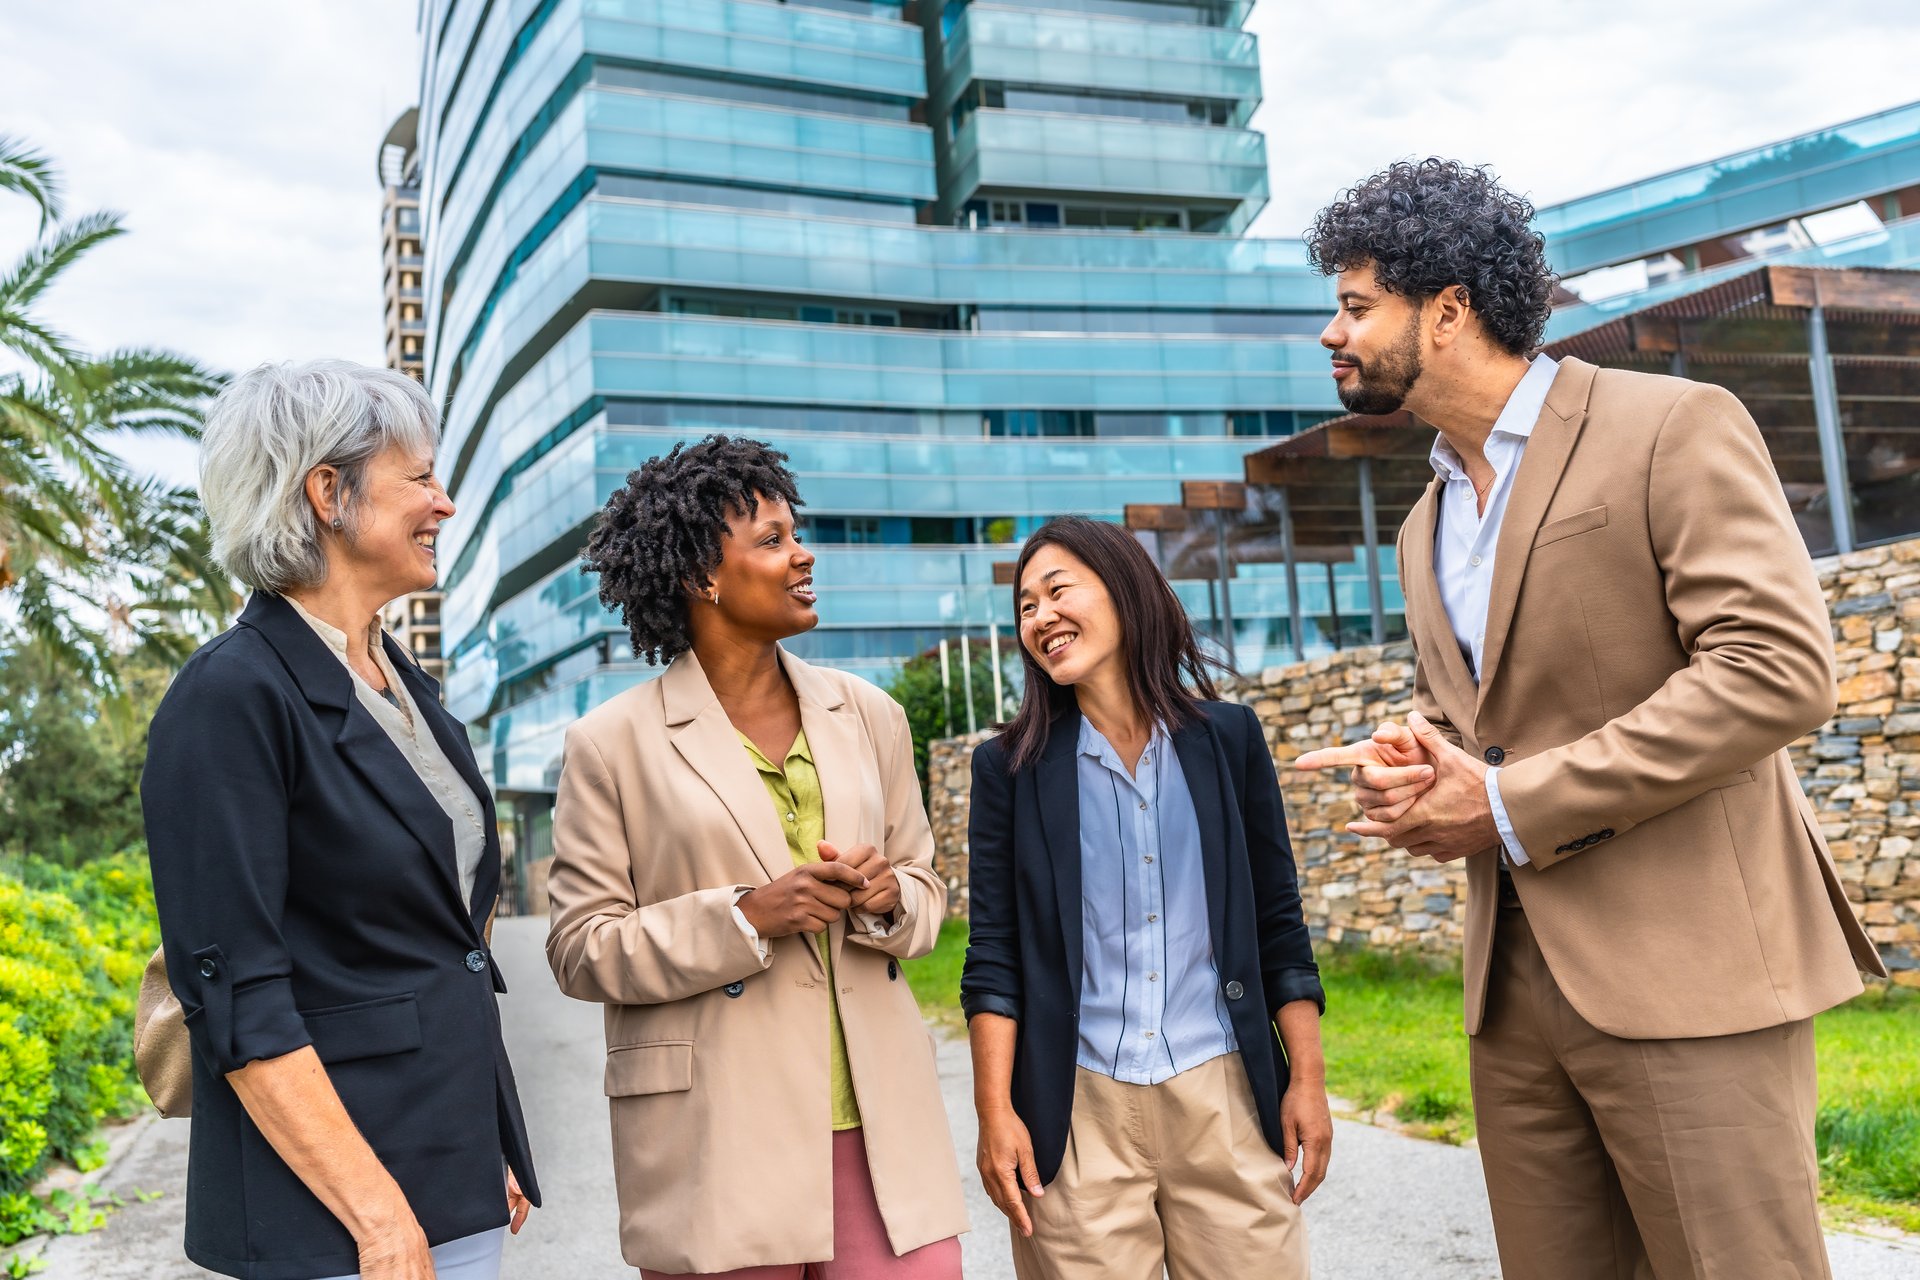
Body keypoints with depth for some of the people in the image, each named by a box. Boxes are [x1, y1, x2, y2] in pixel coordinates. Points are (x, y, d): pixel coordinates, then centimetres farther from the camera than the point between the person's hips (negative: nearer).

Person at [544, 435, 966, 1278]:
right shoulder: (611, 744, -2)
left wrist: (886, 898, -8)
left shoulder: (868, 716, 9)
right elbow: (581, 950, -3)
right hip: (717, 1143, -3)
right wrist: (745, 917, -16)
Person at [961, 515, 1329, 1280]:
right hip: (1077, 1107, -1)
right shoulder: (1010, 766, 3)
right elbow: (994, 953, 1)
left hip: (1226, 1097, 1)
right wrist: (995, 1110, -6)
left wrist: (1308, 1079, 3)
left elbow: (1278, 926, 7)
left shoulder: (1228, 738, 5)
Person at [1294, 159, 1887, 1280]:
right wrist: (1419, 770, -1)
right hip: (1516, 977, 7)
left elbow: (1781, 672, -17)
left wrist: (1510, 806, -16)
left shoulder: (1675, 428, -7)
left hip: (1684, 971, -7)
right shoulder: (1425, 528, 17)